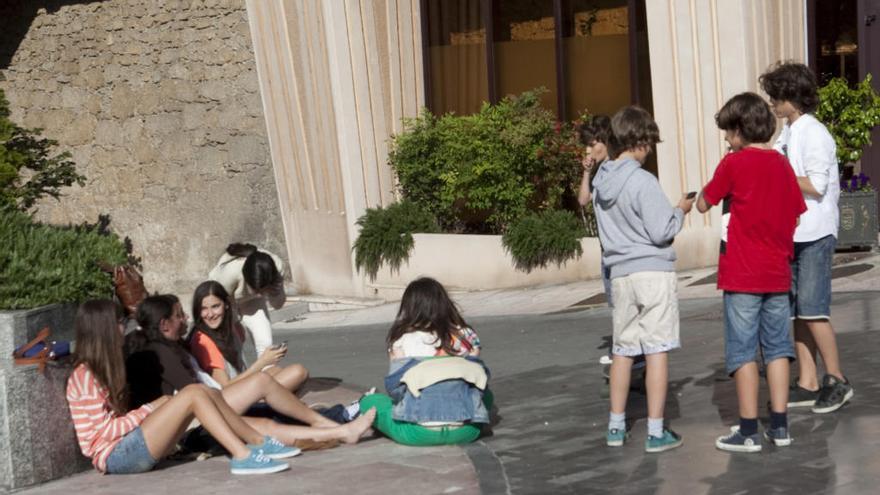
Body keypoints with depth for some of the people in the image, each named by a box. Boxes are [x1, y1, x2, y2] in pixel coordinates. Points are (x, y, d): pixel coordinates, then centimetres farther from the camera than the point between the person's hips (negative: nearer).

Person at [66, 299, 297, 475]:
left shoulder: (100, 369, 20)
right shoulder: (85, 375, -11)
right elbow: (106, 430, -16)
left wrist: (155, 409, 3)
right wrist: (150, 409, -9)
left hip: (129, 445, 9)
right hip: (116, 455, -9)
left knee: (205, 392, 0)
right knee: (193, 394, -20)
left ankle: (258, 442, 2)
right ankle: (243, 456, -28)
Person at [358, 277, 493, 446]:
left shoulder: (403, 340, 0)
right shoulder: (466, 336, 7)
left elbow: (395, 385, -1)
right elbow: (480, 377, 10)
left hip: (420, 432, 0)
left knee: (369, 402, 23)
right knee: (485, 395, 31)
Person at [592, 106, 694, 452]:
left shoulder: (601, 181, 6)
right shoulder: (643, 181, -16)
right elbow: (661, 232, -16)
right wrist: (680, 210, 3)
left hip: (619, 273, 7)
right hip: (653, 271, -6)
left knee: (622, 349, 15)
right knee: (656, 350, -1)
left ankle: (616, 427, 21)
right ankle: (656, 432, 1)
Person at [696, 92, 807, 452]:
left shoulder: (734, 163, -10)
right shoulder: (783, 164, 7)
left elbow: (703, 204, -3)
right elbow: (796, 215, 11)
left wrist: (703, 193, 16)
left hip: (743, 274, -5)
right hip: (778, 273, 5)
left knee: (743, 351, 0)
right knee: (777, 348, 11)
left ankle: (749, 431, 1)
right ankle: (779, 426, 12)